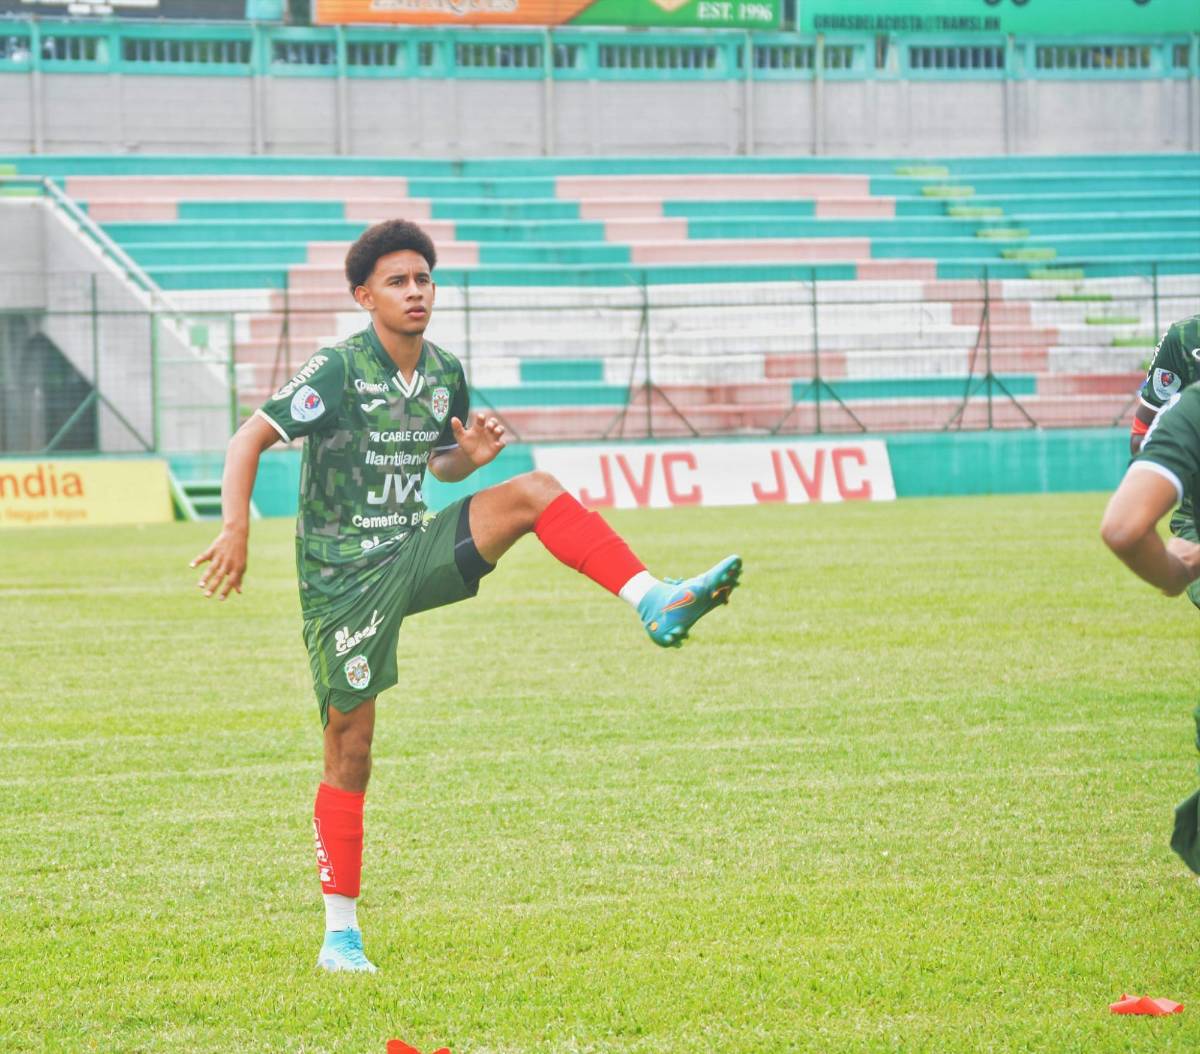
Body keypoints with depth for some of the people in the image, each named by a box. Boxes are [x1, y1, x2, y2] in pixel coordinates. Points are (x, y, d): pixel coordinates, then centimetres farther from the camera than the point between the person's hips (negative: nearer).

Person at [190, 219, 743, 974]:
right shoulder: (338, 371, -14)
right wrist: (237, 530, -27)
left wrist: (469, 457, -4)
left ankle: (658, 605, -24)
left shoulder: (445, 375, 4)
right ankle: (341, 934, 7)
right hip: (342, 577, -5)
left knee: (534, 492, -16)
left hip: (413, 554, 5)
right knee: (351, 749, -3)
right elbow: (250, 438, -15)